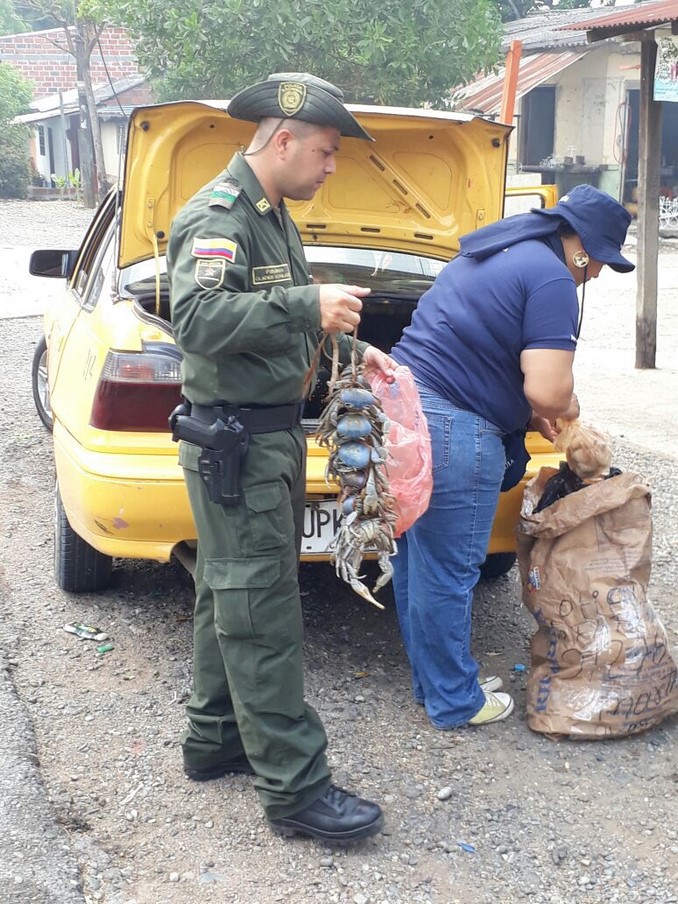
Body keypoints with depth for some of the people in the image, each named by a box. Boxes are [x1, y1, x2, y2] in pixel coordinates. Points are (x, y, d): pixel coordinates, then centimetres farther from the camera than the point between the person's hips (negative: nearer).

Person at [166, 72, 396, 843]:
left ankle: (215, 740, 29)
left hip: (271, 434, 10)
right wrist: (306, 306, -36)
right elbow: (197, 317, -31)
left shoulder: (271, 217, 16)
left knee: (230, 597, 17)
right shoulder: (216, 216, -17)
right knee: (260, 611, -7)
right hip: (233, 441, -10)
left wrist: (351, 347, 16)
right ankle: (293, 787, -1)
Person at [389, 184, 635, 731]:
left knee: (416, 565, 18)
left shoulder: (489, 255, 19)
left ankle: (433, 682, 34)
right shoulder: (552, 279, -11)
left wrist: (531, 412, 20)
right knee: (447, 576, 4)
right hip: (451, 431, -10)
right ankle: (454, 702, 19)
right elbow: (548, 390, -19)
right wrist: (567, 408, 4)